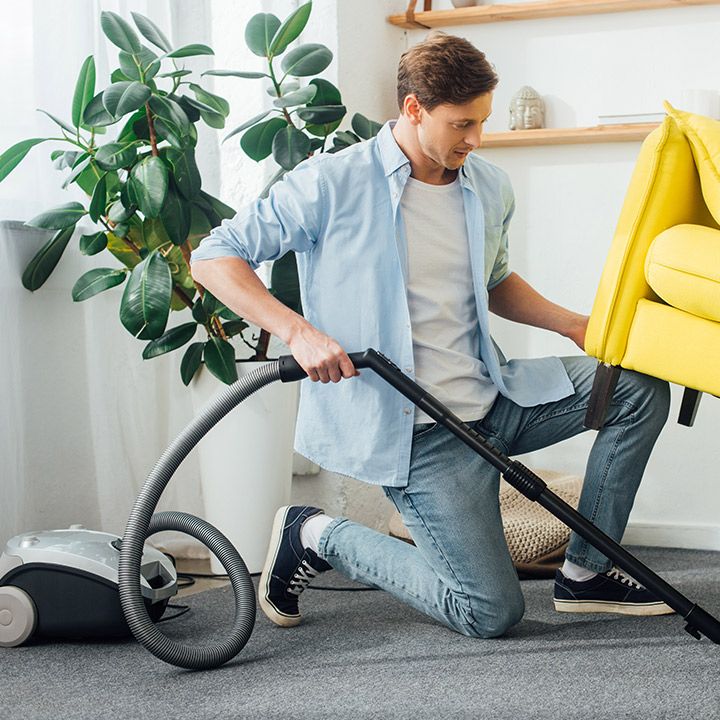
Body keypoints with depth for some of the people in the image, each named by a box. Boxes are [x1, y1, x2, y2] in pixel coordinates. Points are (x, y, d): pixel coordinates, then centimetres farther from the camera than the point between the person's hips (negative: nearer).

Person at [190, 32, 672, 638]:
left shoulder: (491, 189, 8)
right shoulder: (333, 184, -12)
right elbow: (214, 258, -10)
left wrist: (575, 325, 9)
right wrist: (298, 331, -25)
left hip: (491, 399, 7)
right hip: (416, 431, -7)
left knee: (641, 386, -4)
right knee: (492, 612, -11)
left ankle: (586, 571, 7)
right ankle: (316, 536, 9)